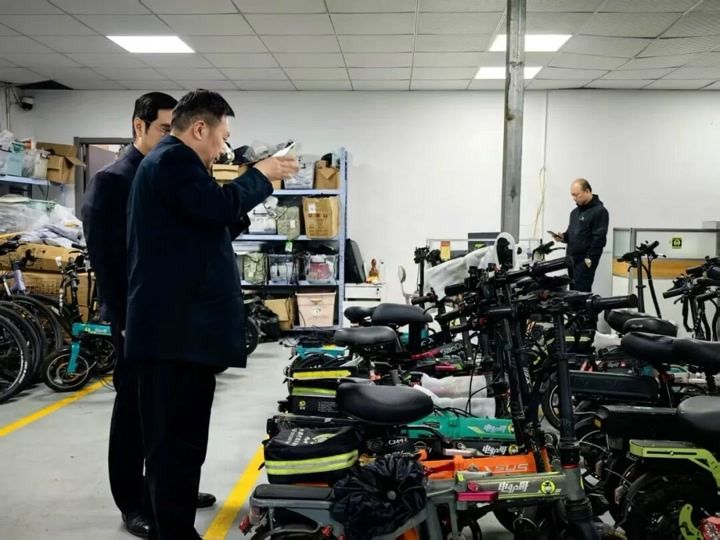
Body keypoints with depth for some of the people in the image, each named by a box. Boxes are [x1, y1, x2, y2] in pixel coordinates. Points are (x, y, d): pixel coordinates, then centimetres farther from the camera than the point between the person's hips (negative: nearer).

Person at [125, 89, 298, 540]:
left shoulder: (170, 161, 25)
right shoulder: (174, 158, -9)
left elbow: (210, 229, 26)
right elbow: (219, 206, -24)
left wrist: (256, 182, 16)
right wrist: (262, 176, -7)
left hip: (178, 325, 11)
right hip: (179, 327, -11)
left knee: (176, 439, 16)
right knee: (178, 441, -6)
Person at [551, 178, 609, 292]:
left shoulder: (599, 211, -8)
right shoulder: (575, 212, 18)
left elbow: (599, 239, -14)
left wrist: (589, 259, -18)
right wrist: (563, 237, 6)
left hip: (585, 261, -8)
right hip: (572, 260, 8)